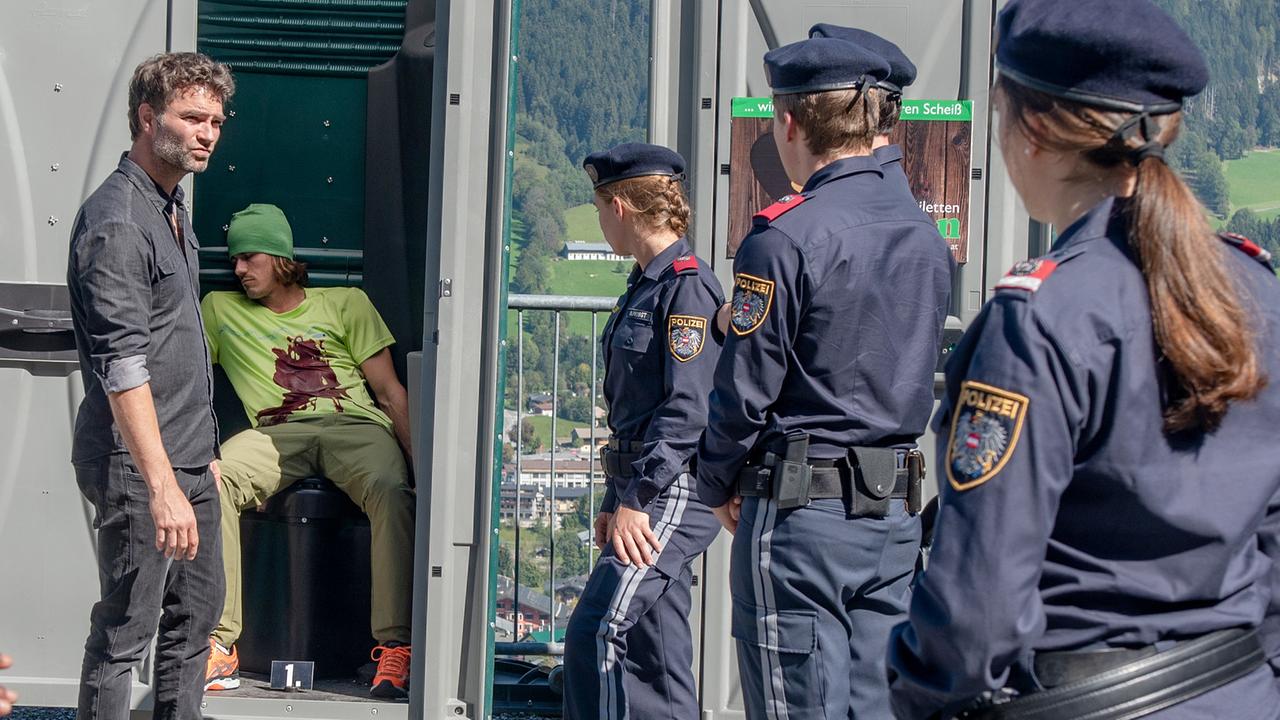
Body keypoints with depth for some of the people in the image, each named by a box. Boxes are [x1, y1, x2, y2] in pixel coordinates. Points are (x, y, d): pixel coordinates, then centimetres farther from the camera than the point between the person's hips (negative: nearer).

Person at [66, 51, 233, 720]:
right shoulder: (115, 223, -18)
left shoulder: (173, 206, 13)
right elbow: (121, 366, -26)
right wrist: (161, 485, -31)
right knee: (125, 630, -4)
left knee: (197, 608, 17)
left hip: (190, 458, 10)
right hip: (137, 464, -10)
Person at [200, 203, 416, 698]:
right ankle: (220, 647, -36)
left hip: (355, 425, -1)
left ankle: (395, 649, -37)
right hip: (276, 433, 1)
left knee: (391, 488, -36)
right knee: (212, 480, -33)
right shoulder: (219, 310, 25)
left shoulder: (346, 303, 19)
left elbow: (390, 391, 14)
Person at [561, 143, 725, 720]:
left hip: (674, 494, -10)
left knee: (597, 632, -18)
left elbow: (688, 409, -21)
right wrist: (615, 500, 21)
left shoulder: (687, 286, -13)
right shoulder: (643, 286, 17)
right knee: (656, 656, 10)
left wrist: (636, 500, -22)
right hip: (646, 494, 10)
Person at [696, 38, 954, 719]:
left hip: (801, 511, -7)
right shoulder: (925, 235, 10)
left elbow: (745, 390, -11)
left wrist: (717, 485, 5)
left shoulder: (785, 237, -13)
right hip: (897, 511, 7)